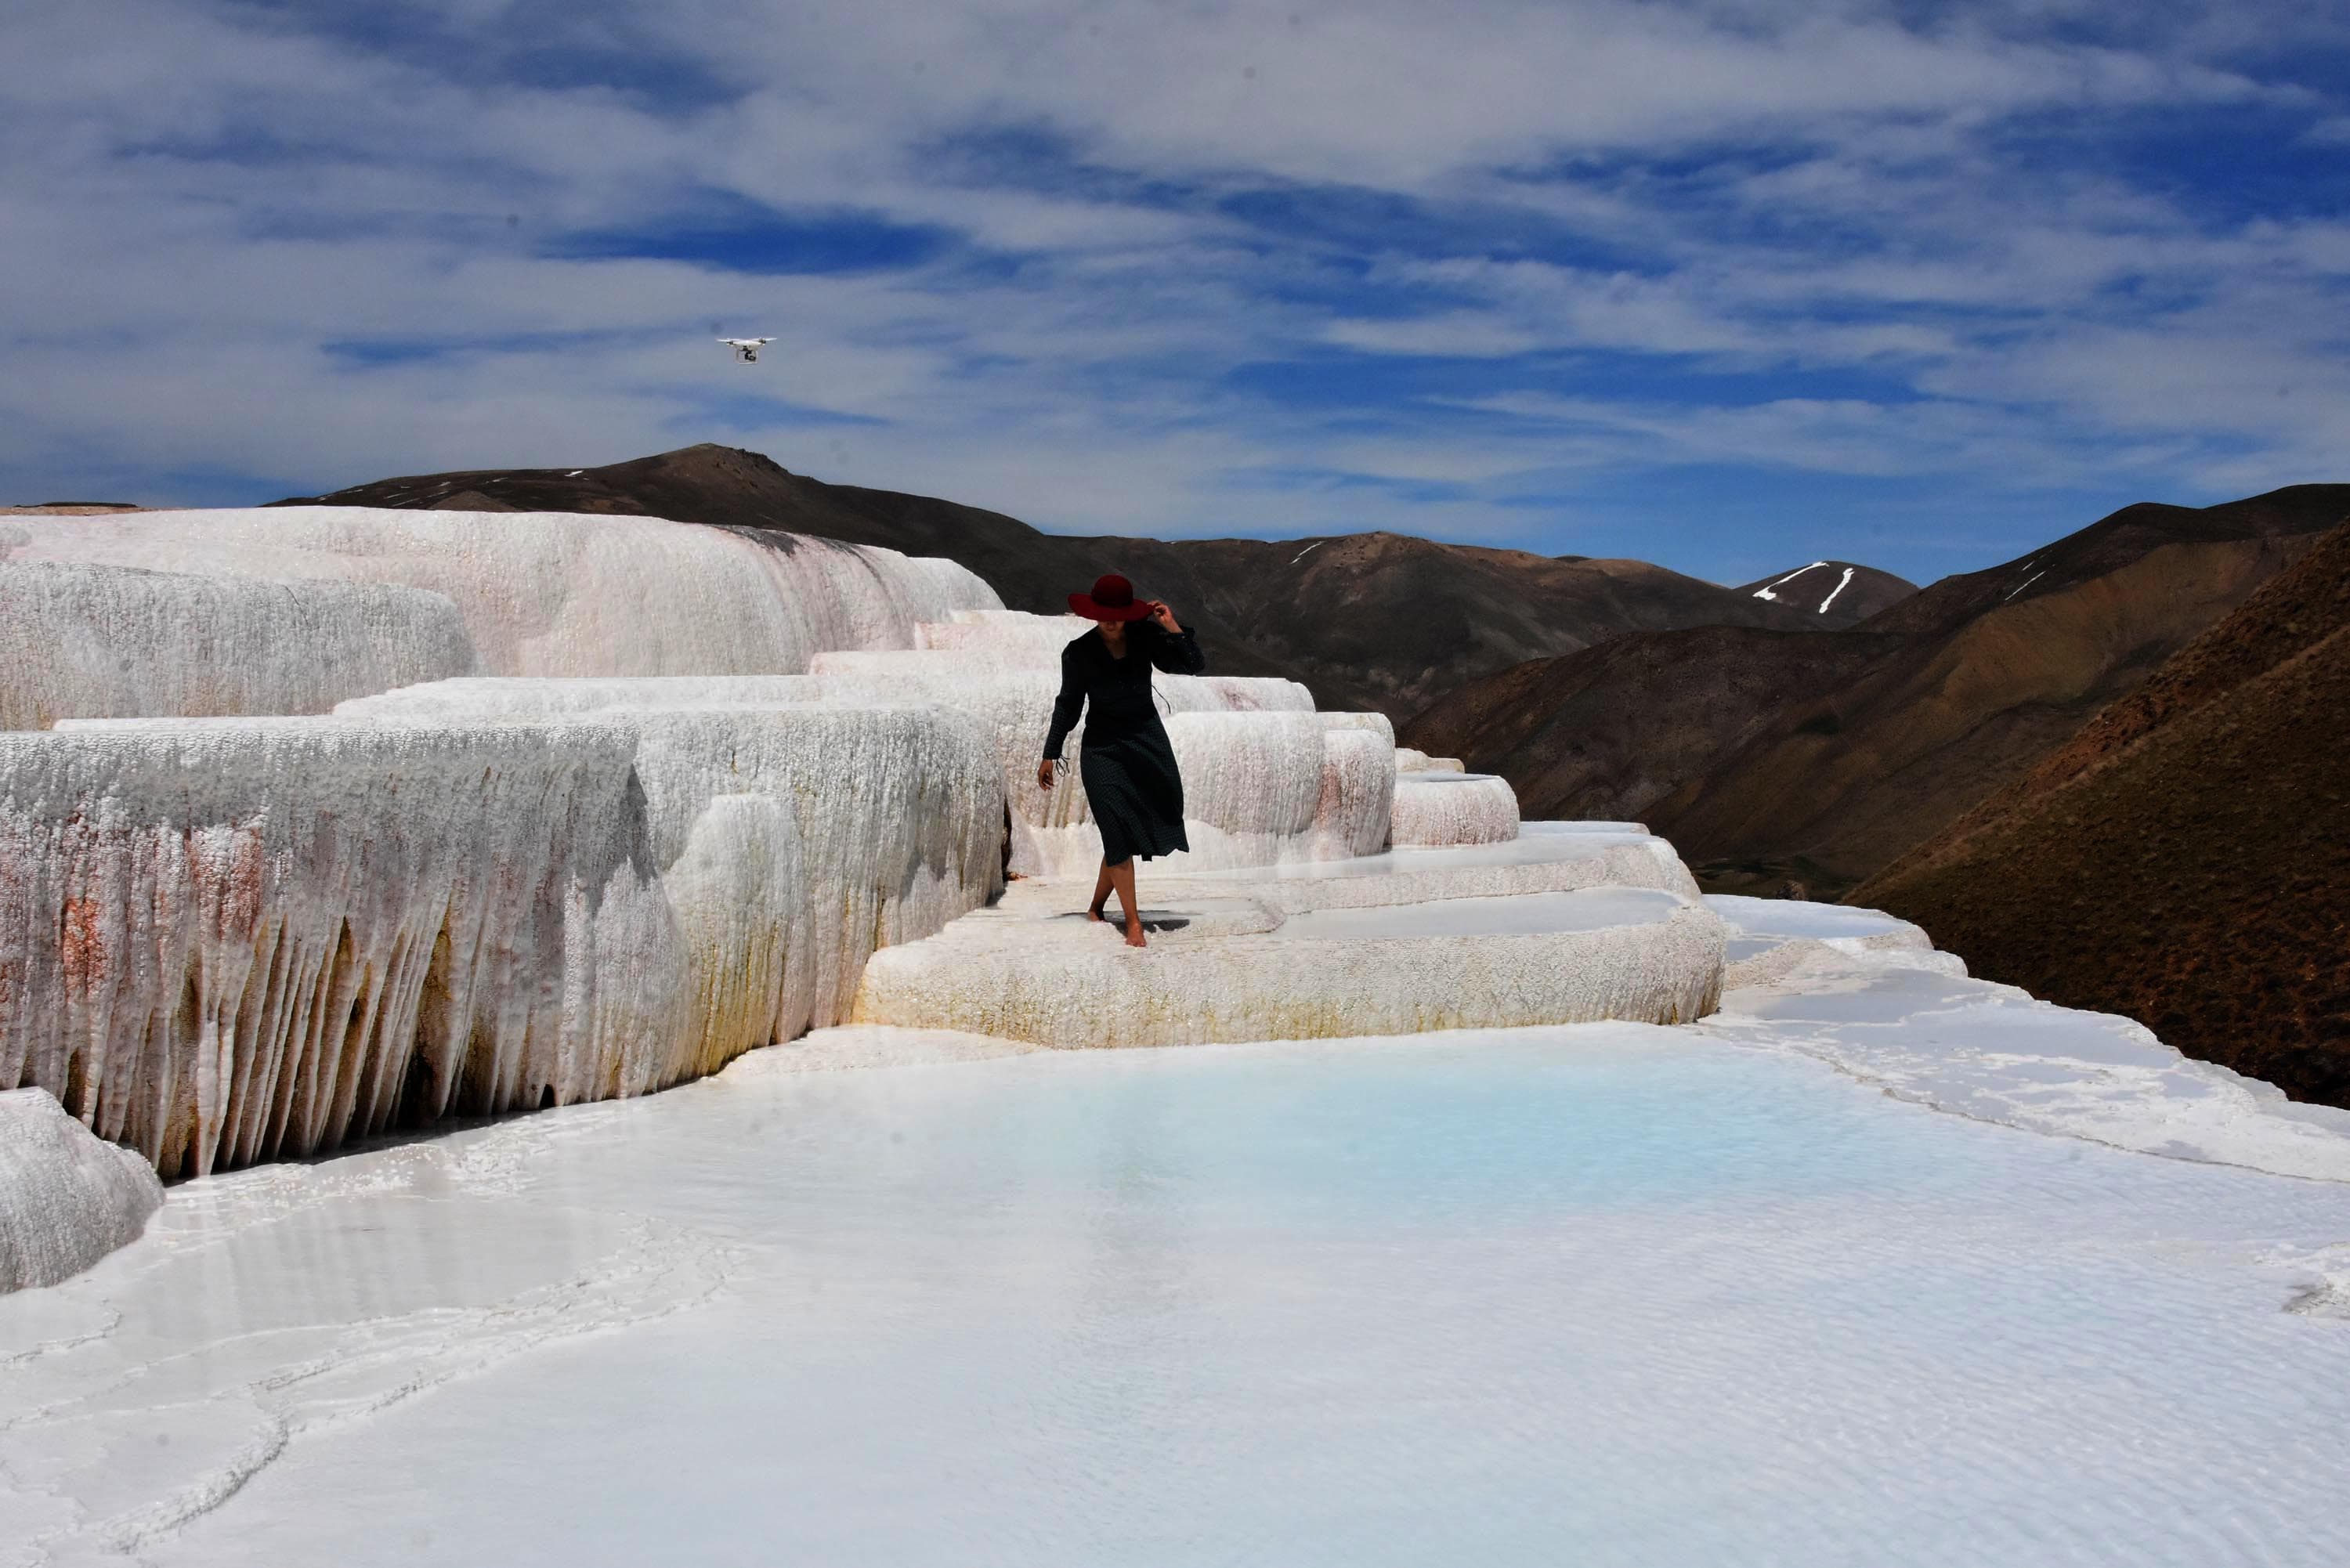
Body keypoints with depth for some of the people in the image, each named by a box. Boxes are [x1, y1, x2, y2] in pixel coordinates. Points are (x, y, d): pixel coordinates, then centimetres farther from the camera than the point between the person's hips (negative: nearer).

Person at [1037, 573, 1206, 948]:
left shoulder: (1146, 637, -3)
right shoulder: (1078, 652, -5)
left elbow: (1194, 665, -5)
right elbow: (1068, 705, 4)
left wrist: (1172, 628, -17)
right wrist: (1050, 755, 6)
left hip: (1148, 740, 2)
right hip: (1103, 747, -2)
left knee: (1122, 835, 5)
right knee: (1119, 835, -8)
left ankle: (1097, 907, 23)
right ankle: (1133, 922, -3)